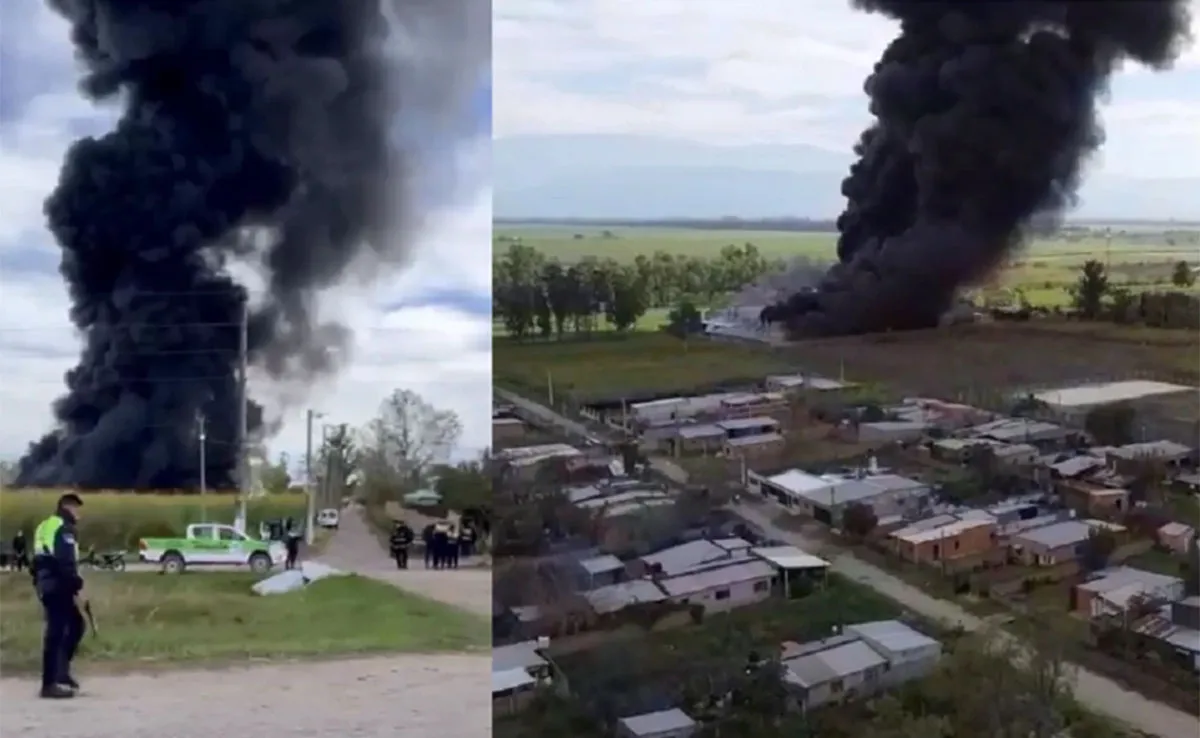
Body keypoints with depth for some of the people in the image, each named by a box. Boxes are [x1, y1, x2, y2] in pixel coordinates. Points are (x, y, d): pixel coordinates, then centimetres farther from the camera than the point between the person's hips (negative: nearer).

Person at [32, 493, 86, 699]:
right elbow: (66, 563, -20)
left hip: (46, 585, 10)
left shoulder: (44, 527, 20)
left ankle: (61, 671, 20)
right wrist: (77, 588, -18)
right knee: (56, 632, -8)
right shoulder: (64, 528, -11)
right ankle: (49, 684, -7)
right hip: (58, 586, -10)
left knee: (75, 624, 18)